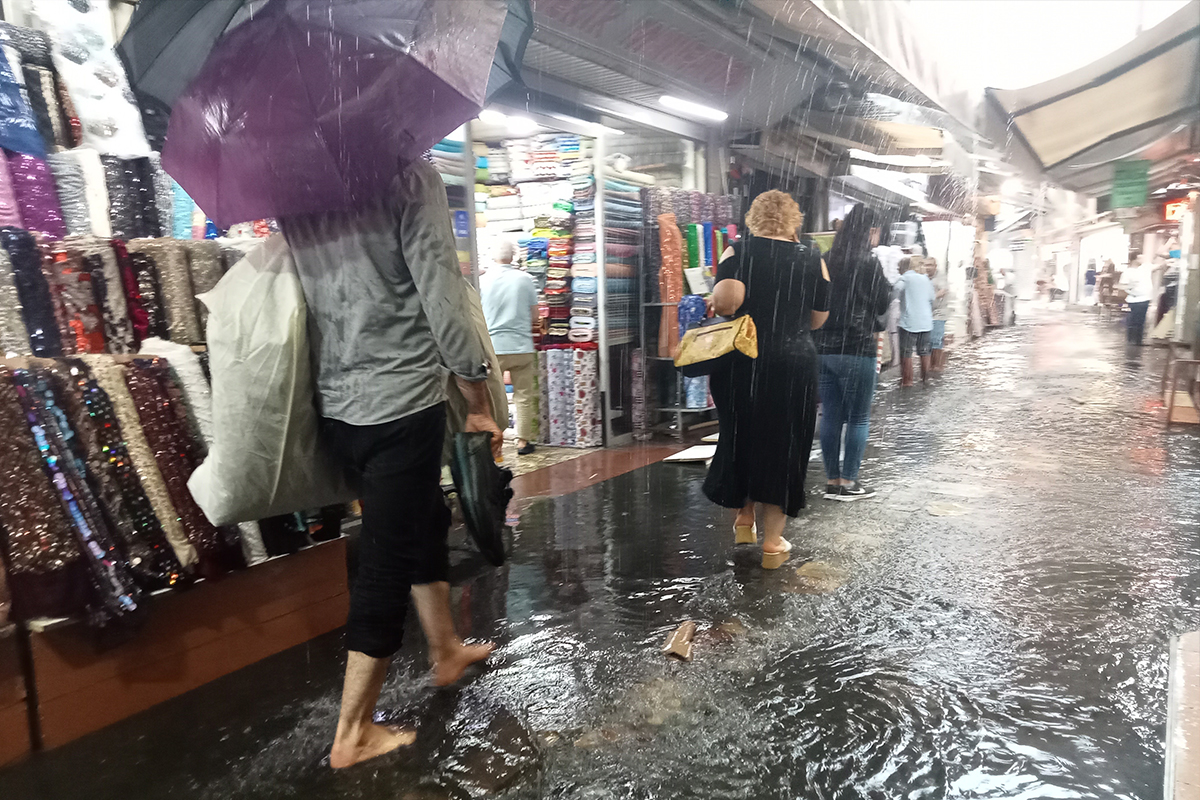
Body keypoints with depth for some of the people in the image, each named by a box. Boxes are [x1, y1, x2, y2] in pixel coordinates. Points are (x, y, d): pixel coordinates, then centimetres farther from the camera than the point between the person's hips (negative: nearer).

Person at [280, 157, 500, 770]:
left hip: (335, 407, 7)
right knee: (388, 558, 5)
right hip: (402, 403, -6)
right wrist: (479, 404, -5)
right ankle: (353, 734, 18)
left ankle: (445, 650, 41)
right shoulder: (409, 175, -12)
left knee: (425, 520, 23)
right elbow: (442, 301, -14)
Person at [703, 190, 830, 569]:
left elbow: (726, 301, -20)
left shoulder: (737, 253, -3)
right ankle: (772, 542, 17)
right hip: (793, 364, 1)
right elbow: (818, 320, 9)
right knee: (784, 444, 10)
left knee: (740, 435, 19)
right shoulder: (813, 260, 4)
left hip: (741, 362, 0)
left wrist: (715, 303, 1)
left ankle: (744, 518, 31)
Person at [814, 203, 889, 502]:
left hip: (823, 348, 6)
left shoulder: (826, 261, 8)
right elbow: (883, 304, -1)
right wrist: (886, 282, 14)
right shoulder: (869, 264, -10)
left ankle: (832, 481, 16)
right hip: (856, 349, -6)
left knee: (830, 415, 9)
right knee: (858, 418, 4)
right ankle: (848, 482, 7)